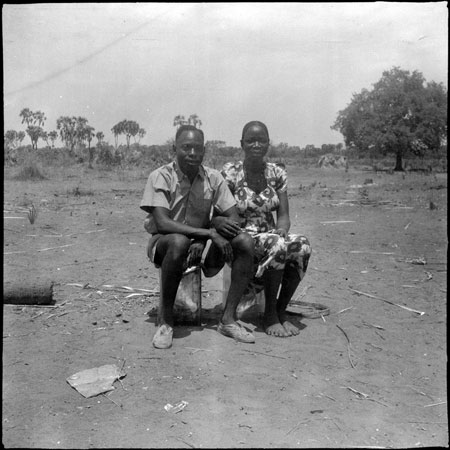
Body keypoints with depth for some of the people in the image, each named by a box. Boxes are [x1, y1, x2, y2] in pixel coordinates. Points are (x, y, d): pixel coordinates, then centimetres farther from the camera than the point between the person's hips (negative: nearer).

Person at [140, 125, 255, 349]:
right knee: (179, 242, -38)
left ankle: (228, 318, -13)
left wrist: (202, 240, -23)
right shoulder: (161, 177, -12)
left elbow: (234, 219, -5)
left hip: (202, 246, 4)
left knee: (245, 241, -19)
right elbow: (162, 223, -24)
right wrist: (209, 232, -30)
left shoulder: (213, 178, -1)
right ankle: (164, 319, -19)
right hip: (164, 245, -4)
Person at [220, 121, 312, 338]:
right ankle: (269, 314, -15)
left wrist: (281, 229, -19)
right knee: (278, 245, -34)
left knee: (302, 245, -27)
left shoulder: (277, 173, 5)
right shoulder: (230, 172, -6)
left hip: (271, 236, 4)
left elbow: (283, 216, 5)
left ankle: (281, 311, -10)